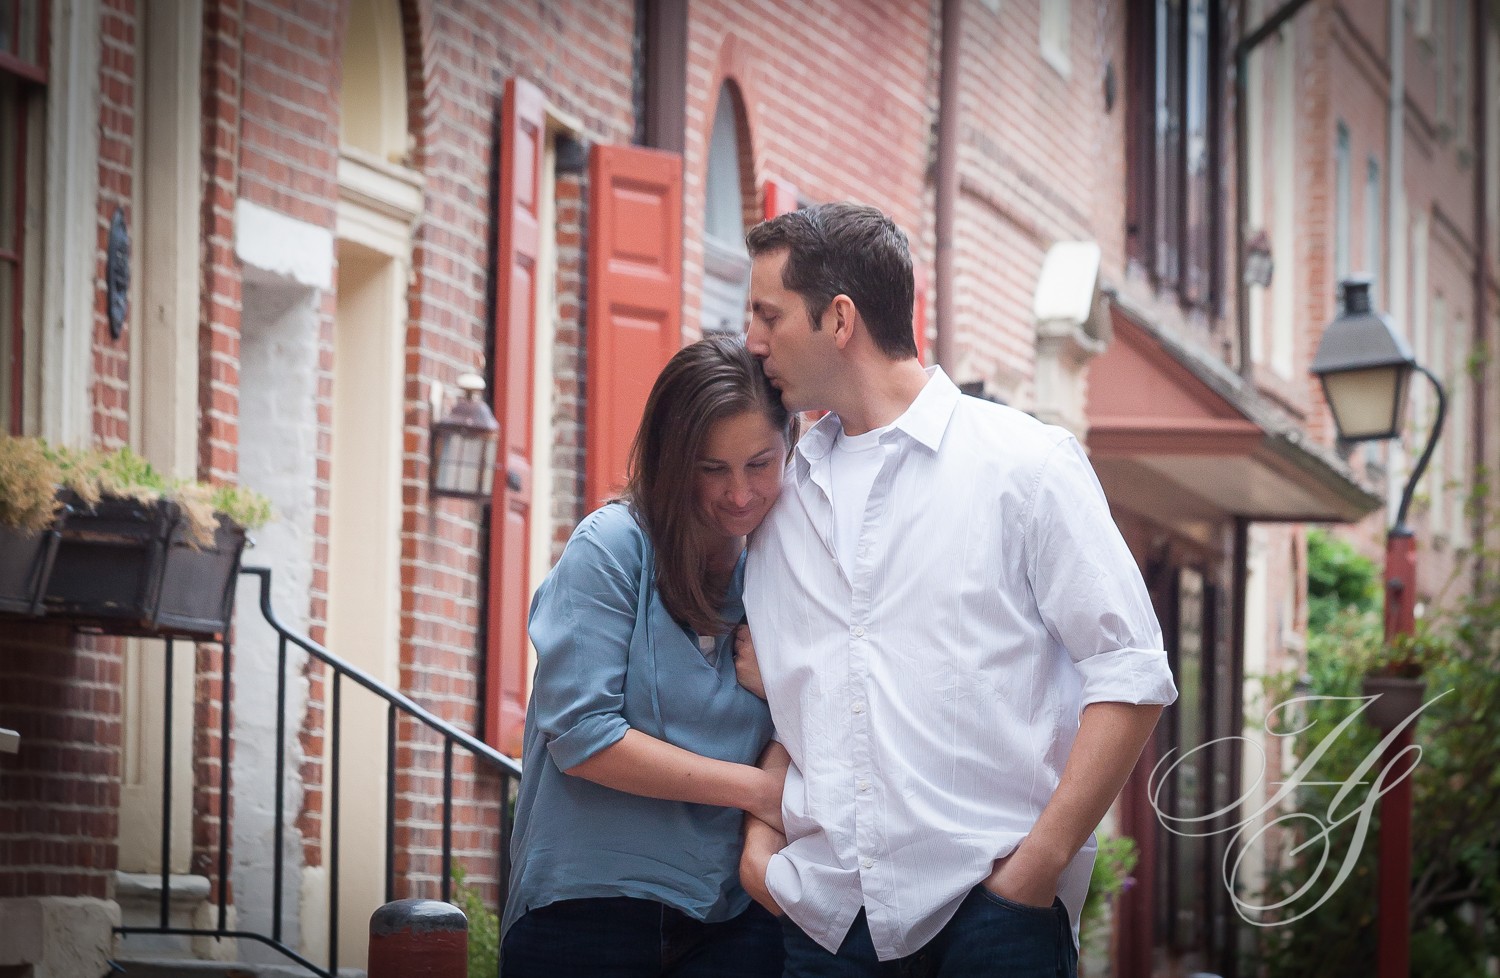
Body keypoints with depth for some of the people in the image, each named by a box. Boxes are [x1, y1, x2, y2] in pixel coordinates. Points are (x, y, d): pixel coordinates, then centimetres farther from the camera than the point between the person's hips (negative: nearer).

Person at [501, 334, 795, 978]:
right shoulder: (614, 546, -7)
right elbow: (580, 736, -14)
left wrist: (768, 831, -10)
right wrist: (754, 788, -12)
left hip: (731, 919, 4)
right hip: (592, 914, -4)